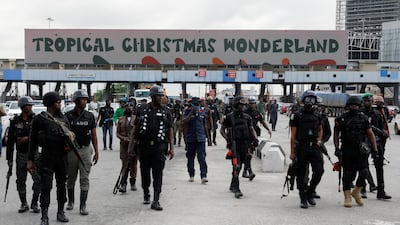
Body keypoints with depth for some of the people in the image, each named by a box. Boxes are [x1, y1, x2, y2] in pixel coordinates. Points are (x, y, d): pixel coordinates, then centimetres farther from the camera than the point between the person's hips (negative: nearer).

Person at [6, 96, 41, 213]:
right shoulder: (15, 121, 3)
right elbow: (10, 141, 5)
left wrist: (28, 138, -15)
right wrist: (9, 158, 4)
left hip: (34, 154, -2)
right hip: (21, 155, 2)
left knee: (38, 180, -6)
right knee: (20, 181, 8)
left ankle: (34, 204, 8)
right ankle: (24, 204, 22)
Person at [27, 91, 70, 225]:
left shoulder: (64, 119, 9)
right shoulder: (40, 119, -4)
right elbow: (33, 140, -2)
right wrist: (30, 160, -5)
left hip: (62, 156, 5)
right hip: (47, 157, -5)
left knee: (61, 185, 12)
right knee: (46, 187, -6)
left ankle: (61, 212, 24)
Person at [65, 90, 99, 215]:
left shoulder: (90, 116, 4)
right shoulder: (68, 116, -1)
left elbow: (94, 135, 8)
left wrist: (96, 152, 5)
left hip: (86, 150, 1)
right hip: (71, 150, 0)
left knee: (84, 179, -3)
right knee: (71, 178, 12)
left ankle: (83, 206, 0)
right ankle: (70, 201, 31)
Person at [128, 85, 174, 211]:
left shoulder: (166, 112, 7)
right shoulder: (142, 110, 6)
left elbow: (170, 131, 8)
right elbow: (134, 128, 8)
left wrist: (171, 148, 1)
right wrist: (131, 144, 2)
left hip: (159, 146, -1)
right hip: (144, 146, 1)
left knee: (158, 175, -5)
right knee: (145, 173, 11)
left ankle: (155, 201, -4)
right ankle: (146, 195, 31)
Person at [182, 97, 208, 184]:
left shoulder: (202, 111, 8)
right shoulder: (187, 111, -1)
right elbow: (184, 121, -18)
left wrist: (205, 135, 19)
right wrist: (191, 112, -24)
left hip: (200, 138, 1)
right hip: (190, 138, 0)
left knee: (202, 157, -9)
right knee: (190, 157, 9)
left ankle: (203, 176, -13)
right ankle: (191, 175, 22)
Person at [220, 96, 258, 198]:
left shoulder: (247, 117, 10)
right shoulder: (229, 117, -2)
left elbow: (251, 129, 11)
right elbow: (222, 130, 3)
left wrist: (255, 138, -6)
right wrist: (228, 139, -12)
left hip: (244, 145, 5)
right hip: (235, 144, -5)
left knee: (239, 166, 15)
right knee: (236, 166, -14)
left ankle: (232, 186, 32)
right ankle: (236, 189, -16)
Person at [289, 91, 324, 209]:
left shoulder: (317, 115, 11)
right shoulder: (297, 115, -2)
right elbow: (293, 135, -4)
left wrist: (319, 140, 7)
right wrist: (292, 152, -8)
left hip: (314, 147, 3)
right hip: (301, 147, -3)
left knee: (319, 170, -7)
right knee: (301, 174, 3)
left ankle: (310, 192, 16)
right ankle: (303, 199, 14)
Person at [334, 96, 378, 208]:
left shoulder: (364, 118, 6)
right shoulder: (342, 119, 2)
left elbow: (370, 134, 7)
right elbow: (336, 133, 9)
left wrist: (374, 149, 0)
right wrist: (337, 148, 2)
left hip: (361, 150, 1)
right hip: (347, 151, -1)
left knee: (363, 172, -5)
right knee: (348, 174, 2)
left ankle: (357, 192, 19)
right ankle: (347, 197, 11)